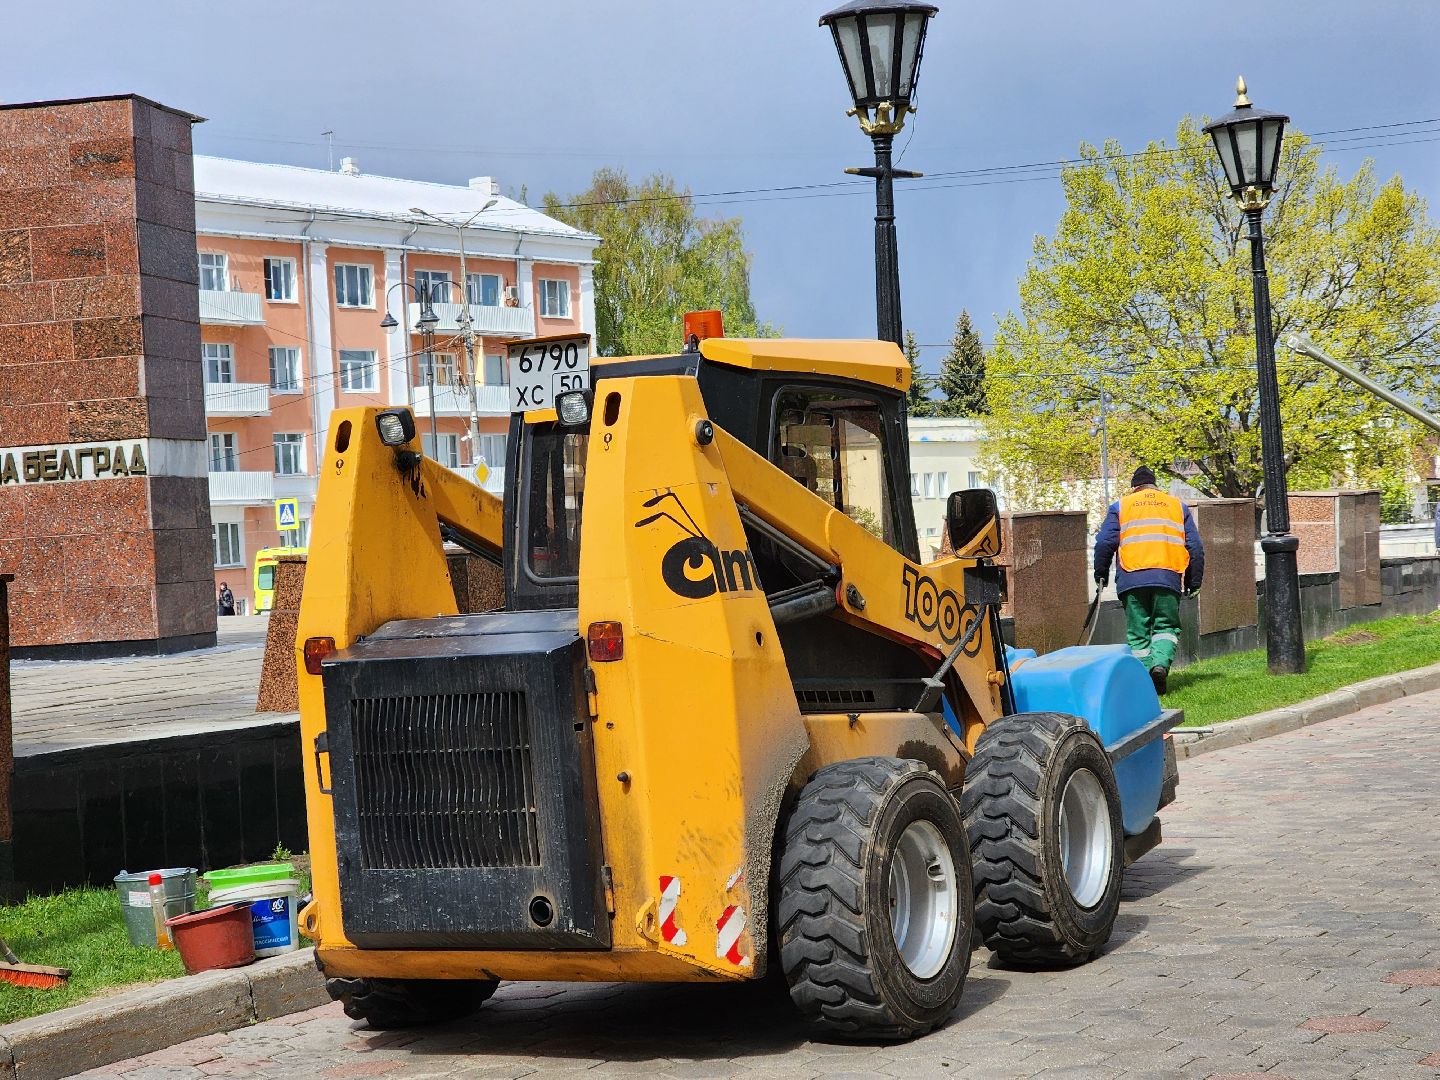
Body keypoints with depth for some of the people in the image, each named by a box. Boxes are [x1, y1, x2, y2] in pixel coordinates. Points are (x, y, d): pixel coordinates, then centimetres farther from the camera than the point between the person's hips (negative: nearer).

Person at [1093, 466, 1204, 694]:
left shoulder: (1120, 507, 15)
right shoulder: (1178, 506, 20)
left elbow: (1104, 543, 5)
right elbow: (1195, 547, 16)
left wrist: (1101, 575, 14)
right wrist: (1194, 582, 20)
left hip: (1131, 579, 0)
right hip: (1168, 578, 0)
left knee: (1137, 633, 7)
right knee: (1166, 627, 8)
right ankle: (1161, 663, -19)